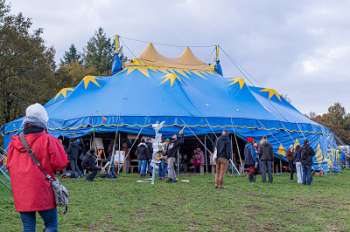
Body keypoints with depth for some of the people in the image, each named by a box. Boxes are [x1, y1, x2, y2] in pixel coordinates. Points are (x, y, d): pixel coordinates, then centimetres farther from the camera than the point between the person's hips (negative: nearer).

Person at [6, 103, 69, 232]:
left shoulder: (14, 142, 4)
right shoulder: (48, 141, -10)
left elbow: (9, 166, 12)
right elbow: (61, 163, -9)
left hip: (21, 195, 4)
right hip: (42, 193, -4)